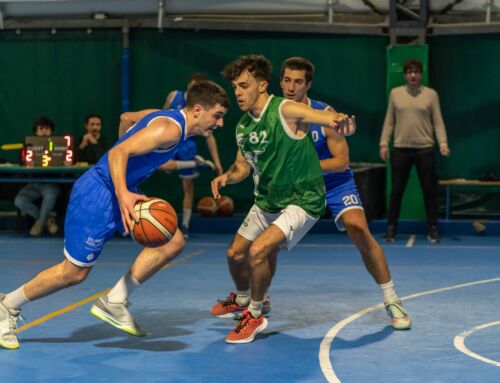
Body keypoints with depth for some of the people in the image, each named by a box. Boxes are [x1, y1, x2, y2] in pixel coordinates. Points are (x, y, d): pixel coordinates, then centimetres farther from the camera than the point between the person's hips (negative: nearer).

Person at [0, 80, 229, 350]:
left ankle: (114, 304, 3)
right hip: (98, 194, -10)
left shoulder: (165, 117, 10)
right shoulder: (171, 129, -20)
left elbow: (126, 118, 27)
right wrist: (123, 195, -40)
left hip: (121, 192, 10)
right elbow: (118, 152, -28)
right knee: (75, 272, -2)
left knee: (173, 242, -2)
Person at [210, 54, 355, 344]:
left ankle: (255, 315, 0)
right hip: (267, 201, 8)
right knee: (235, 254, 14)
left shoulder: (286, 111, -23)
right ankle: (243, 300, 46)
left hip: (302, 200, -8)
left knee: (258, 251, -23)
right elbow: (243, 166, 13)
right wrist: (227, 177, -10)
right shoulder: (243, 127, 0)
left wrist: (341, 122, -60)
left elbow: (333, 120, -35)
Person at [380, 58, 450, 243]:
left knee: (429, 190, 2)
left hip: (425, 149, -1)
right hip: (400, 149, 1)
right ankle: (391, 228, 14)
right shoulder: (395, 93, 8)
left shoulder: (431, 94, 4)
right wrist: (384, 143, 3)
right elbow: (389, 121, 10)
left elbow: (438, 122, 2)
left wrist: (443, 142, -10)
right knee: (397, 190, 5)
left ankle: (433, 228, 12)